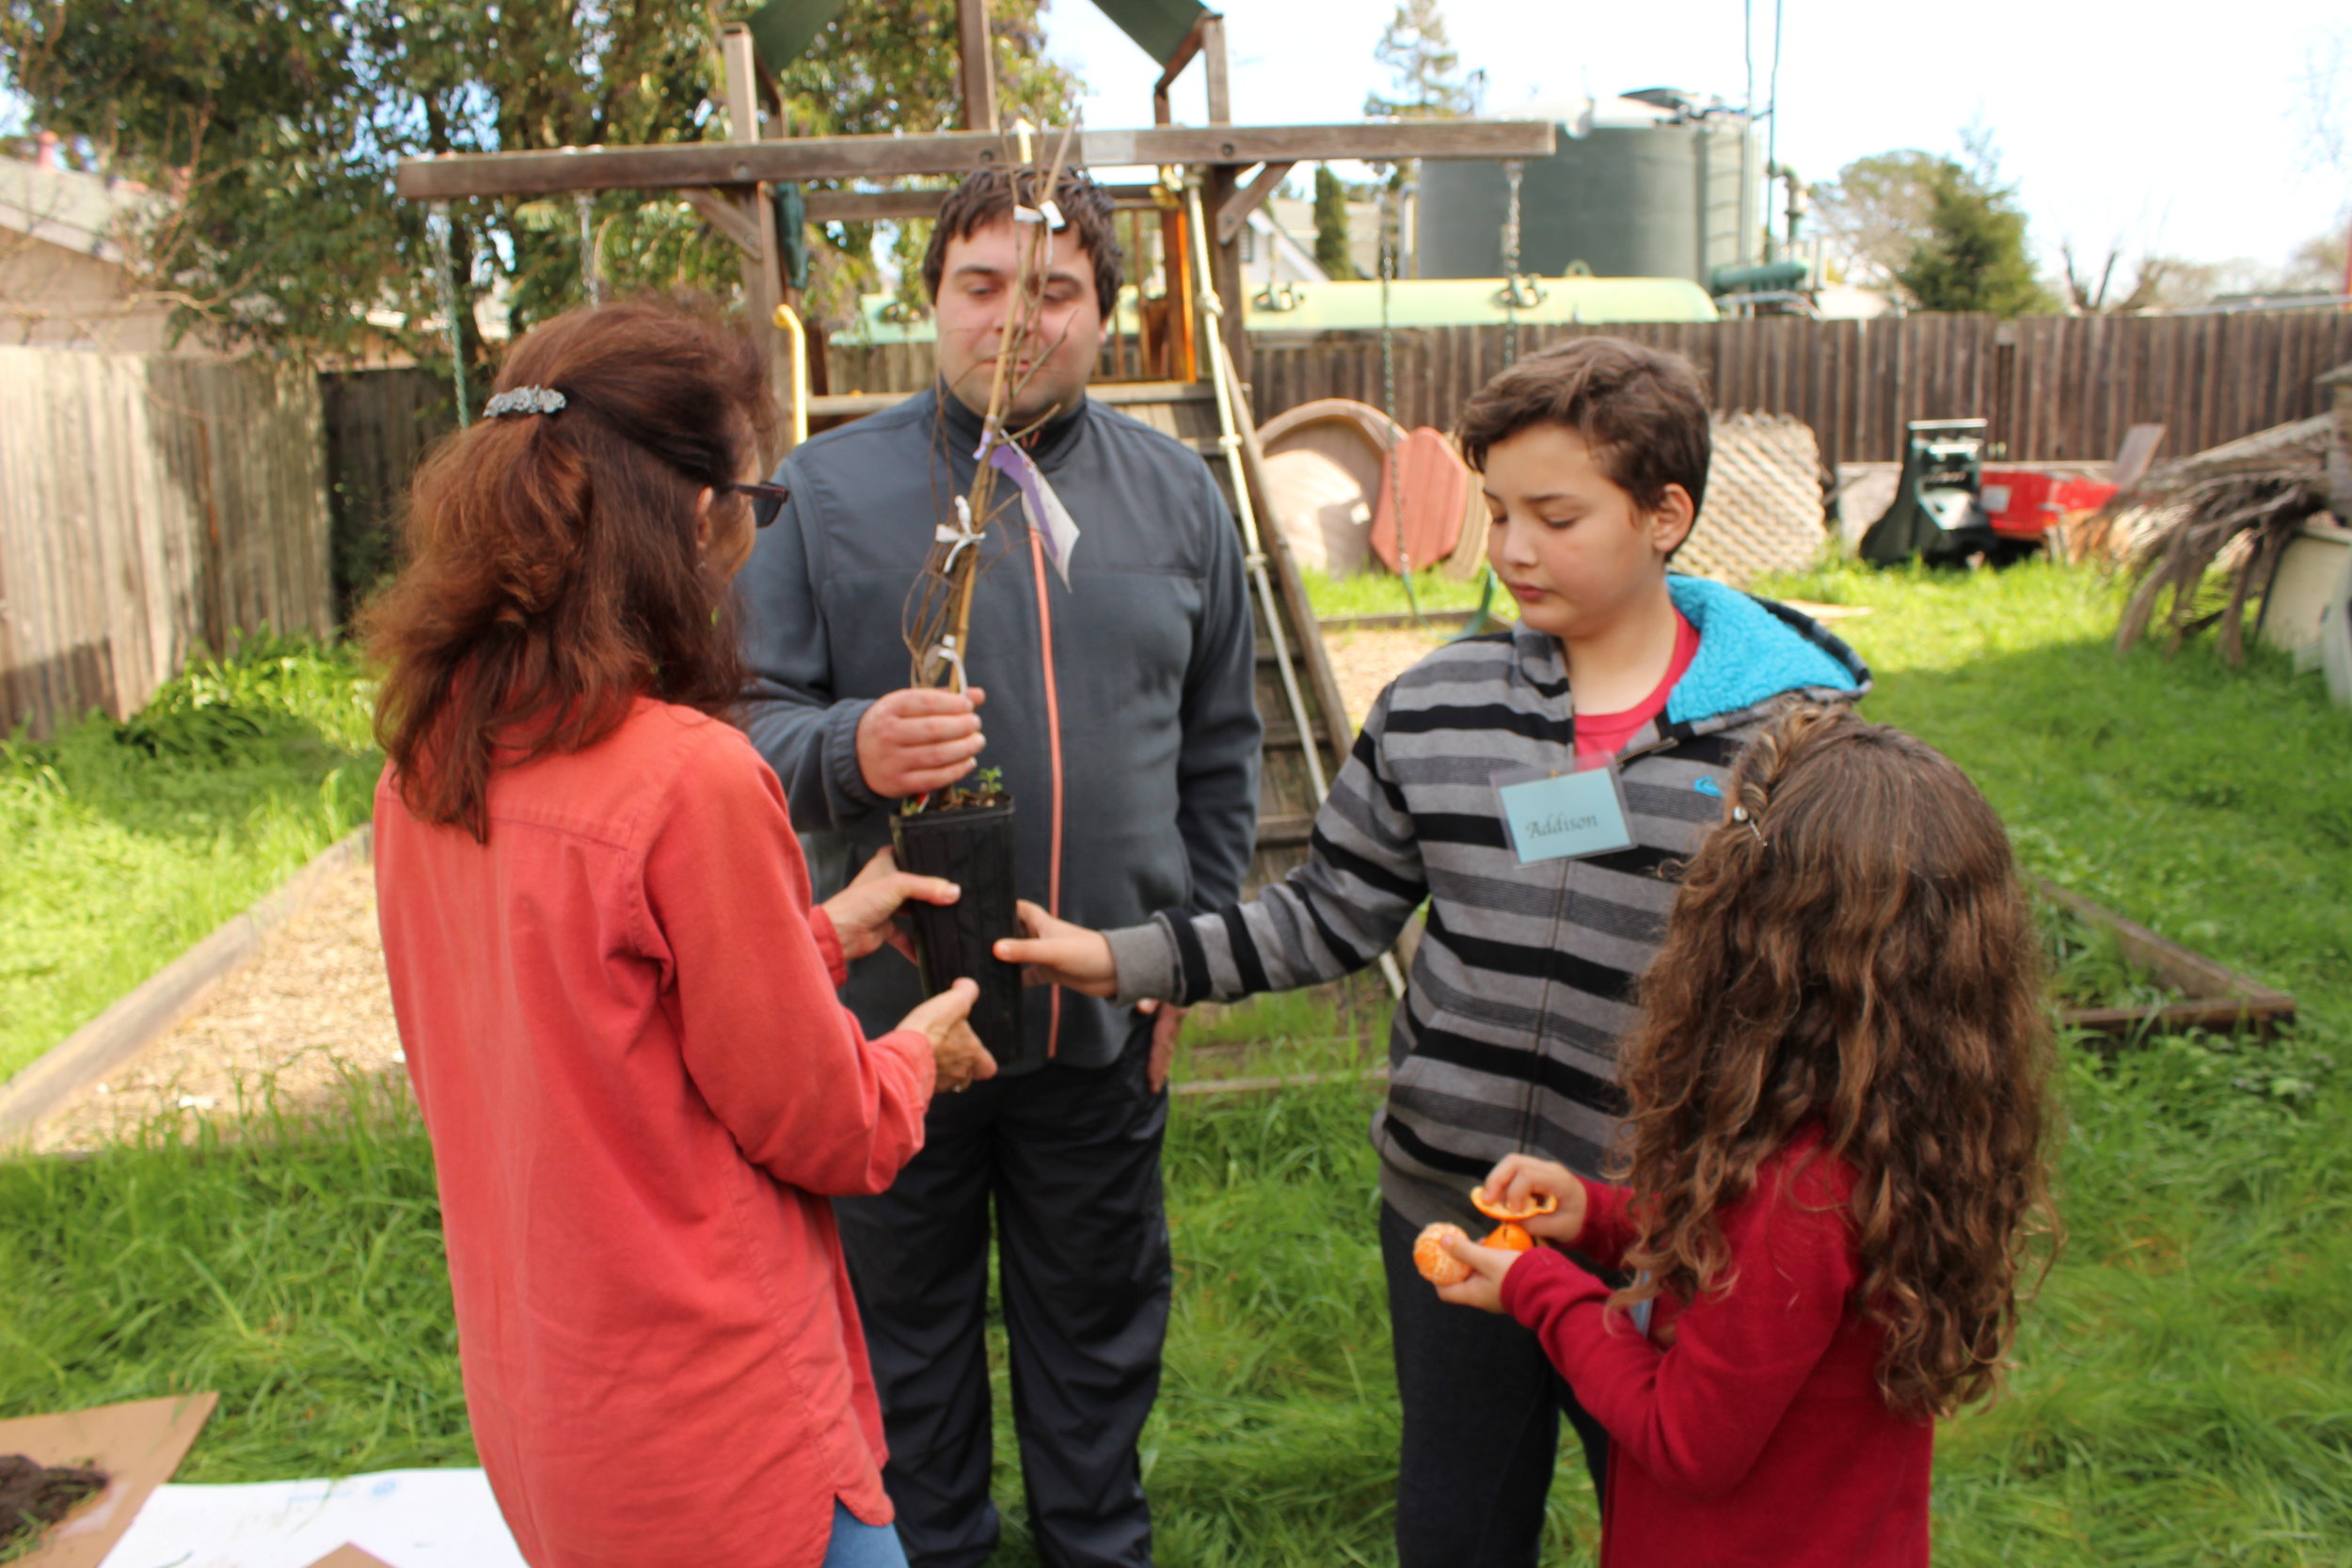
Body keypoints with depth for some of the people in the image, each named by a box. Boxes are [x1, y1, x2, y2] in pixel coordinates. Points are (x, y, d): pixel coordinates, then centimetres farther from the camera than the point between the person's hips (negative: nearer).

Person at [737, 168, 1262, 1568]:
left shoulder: (1178, 493, 5)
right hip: (895, 1004, -1)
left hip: (1107, 1015, 2)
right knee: (910, 1324, 16)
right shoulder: (830, 488, -3)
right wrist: (849, 751, -27)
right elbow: (752, 718, -5)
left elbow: (1221, 746, 10)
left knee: (1100, 1320, 18)